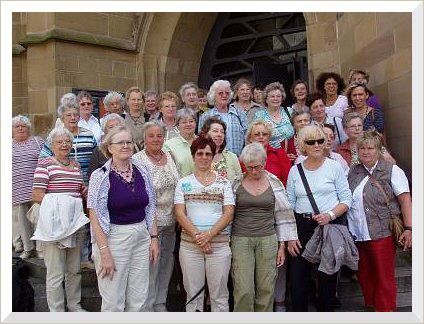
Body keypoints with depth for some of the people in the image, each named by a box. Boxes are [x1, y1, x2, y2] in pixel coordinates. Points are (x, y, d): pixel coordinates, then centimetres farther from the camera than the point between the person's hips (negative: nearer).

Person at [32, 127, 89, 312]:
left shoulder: (76, 165, 14)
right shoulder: (45, 164, -4)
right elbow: (37, 196, -11)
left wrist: (88, 190, 2)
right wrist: (59, 202, -16)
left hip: (75, 222, 6)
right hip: (54, 222, -6)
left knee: (75, 269, 18)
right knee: (55, 272, 2)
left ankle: (74, 305, 35)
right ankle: (56, 311, 18)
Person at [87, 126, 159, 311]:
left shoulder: (142, 172, 6)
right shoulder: (100, 176, -9)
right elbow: (95, 216, -12)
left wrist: (154, 238, 5)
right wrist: (104, 252, -16)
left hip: (141, 238, 5)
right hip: (113, 238, -4)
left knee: (139, 300, 12)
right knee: (113, 302, 5)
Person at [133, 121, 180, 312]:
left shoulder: (169, 157, 9)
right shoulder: (137, 160, -10)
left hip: (170, 221, 6)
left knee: (166, 264, 14)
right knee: (150, 265, 0)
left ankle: (160, 303, 31)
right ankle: (148, 307, 17)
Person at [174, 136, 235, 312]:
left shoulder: (224, 183, 6)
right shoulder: (184, 183, 6)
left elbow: (229, 213, -1)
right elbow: (180, 214, -2)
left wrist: (209, 235, -13)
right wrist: (197, 236, -13)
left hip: (219, 243, 0)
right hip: (189, 243, 0)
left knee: (219, 295, 6)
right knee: (193, 294, 9)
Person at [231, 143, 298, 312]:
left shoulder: (275, 184, 5)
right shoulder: (236, 184, 3)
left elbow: (283, 215, 8)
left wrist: (282, 246, 5)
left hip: (268, 240, 1)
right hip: (241, 239, -1)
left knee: (266, 290, 5)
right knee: (243, 291, -6)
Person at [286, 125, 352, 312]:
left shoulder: (334, 166, 1)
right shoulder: (295, 170, 7)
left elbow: (346, 199, 0)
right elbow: (289, 205, 6)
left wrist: (330, 215, -17)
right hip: (302, 227, 2)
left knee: (328, 278, 8)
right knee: (297, 278, 4)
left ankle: (326, 311, 29)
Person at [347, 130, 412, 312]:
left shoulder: (392, 171, -3)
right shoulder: (353, 171, 11)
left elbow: (405, 199, -8)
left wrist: (408, 229, -15)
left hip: (381, 234, -5)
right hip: (357, 234, 5)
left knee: (384, 278, 0)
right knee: (364, 276, 14)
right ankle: (370, 307, 31)